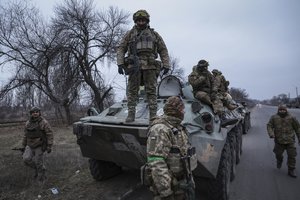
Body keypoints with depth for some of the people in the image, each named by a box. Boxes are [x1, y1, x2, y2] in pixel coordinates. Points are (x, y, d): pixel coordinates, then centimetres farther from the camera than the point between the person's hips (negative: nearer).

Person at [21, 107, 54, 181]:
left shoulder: (44, 122, -16)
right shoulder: (28, 123, 1)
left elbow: (50, 135, -17)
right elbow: (25, 135, 10)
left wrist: (49, 147, -20)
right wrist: (23, 146, 10)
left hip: (40, 146, -5)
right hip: (30, 146, 5)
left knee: (38, 163, -1)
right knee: (26, 159, -10)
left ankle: (41, 178, 20)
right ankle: (37, 168, 17)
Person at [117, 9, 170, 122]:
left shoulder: (154, 34, 19)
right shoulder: (129, 34, 18)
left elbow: (163, 50, 15)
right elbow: (121, 49, 11)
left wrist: (166, 65, 4)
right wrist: (120, 64, -2)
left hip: (150, 66, 0)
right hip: (134, 65, 0)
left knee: (151, 91, -2)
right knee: (132, 91, -2)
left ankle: (153, 115, 1)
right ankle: (131, 114, 3)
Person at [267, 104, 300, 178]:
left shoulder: (291, 118, -1)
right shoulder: (274, 118, -2)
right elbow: (269, 126, -3)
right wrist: (271, 134, -20)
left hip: (290, 141, 0)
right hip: (279, 140, 0)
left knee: (292, 155, 1)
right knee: (278, 154, 12)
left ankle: (291, 170, 16)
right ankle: (279, 161, 47)